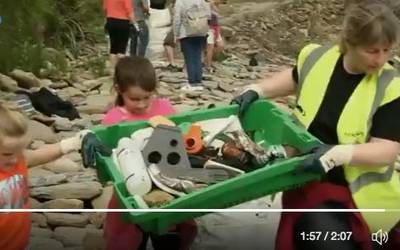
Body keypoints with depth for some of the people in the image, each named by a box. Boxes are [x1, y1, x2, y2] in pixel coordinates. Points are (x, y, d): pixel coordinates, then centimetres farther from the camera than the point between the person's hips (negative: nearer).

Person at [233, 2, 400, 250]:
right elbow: (295, 78, 21)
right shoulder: (316, 59, -3)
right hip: (312, 182, 1)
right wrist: (257, 90, 9)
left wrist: (339, 153, -34)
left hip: (362, 191, -1)